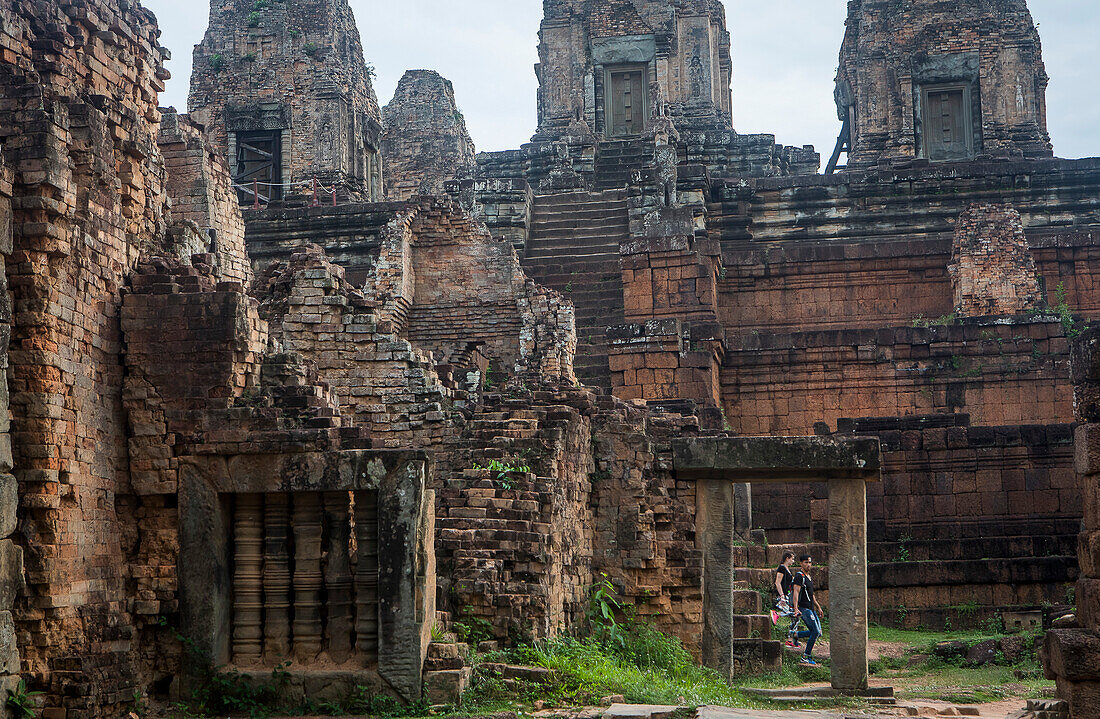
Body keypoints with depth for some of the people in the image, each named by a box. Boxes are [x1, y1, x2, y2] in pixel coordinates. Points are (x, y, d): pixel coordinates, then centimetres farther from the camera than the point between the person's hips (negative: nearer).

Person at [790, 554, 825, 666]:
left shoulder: (809, 576, 18)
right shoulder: (799, 576, -12)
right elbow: (796, 593, -21)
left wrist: (818, 607, 28)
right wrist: (796, 609, -30)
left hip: (811, 608, 9)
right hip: (804, 608, -9)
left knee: (817, 632, 5)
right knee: (816, 632, -14)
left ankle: (795, 635, 17)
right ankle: (806, 657, -9)